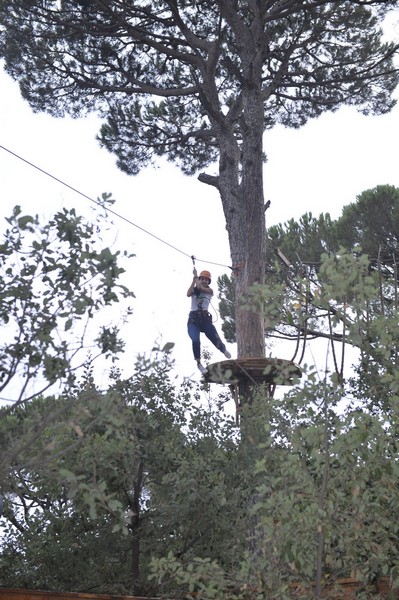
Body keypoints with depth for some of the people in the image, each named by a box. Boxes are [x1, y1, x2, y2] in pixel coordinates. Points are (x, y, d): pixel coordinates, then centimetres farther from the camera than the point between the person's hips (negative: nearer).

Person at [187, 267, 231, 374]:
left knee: (216, 340, 0)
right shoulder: (194, 289, 11)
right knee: (195, 341, -23)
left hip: (205, 317, 0)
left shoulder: (209, 290, 7)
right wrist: (194, 279, -13)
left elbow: (200, 287, -13)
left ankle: (224, 350, 36)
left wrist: (195, 275, -1)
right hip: (193, 318, 0)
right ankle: (199, 363, -5)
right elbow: (188, 294, -13)